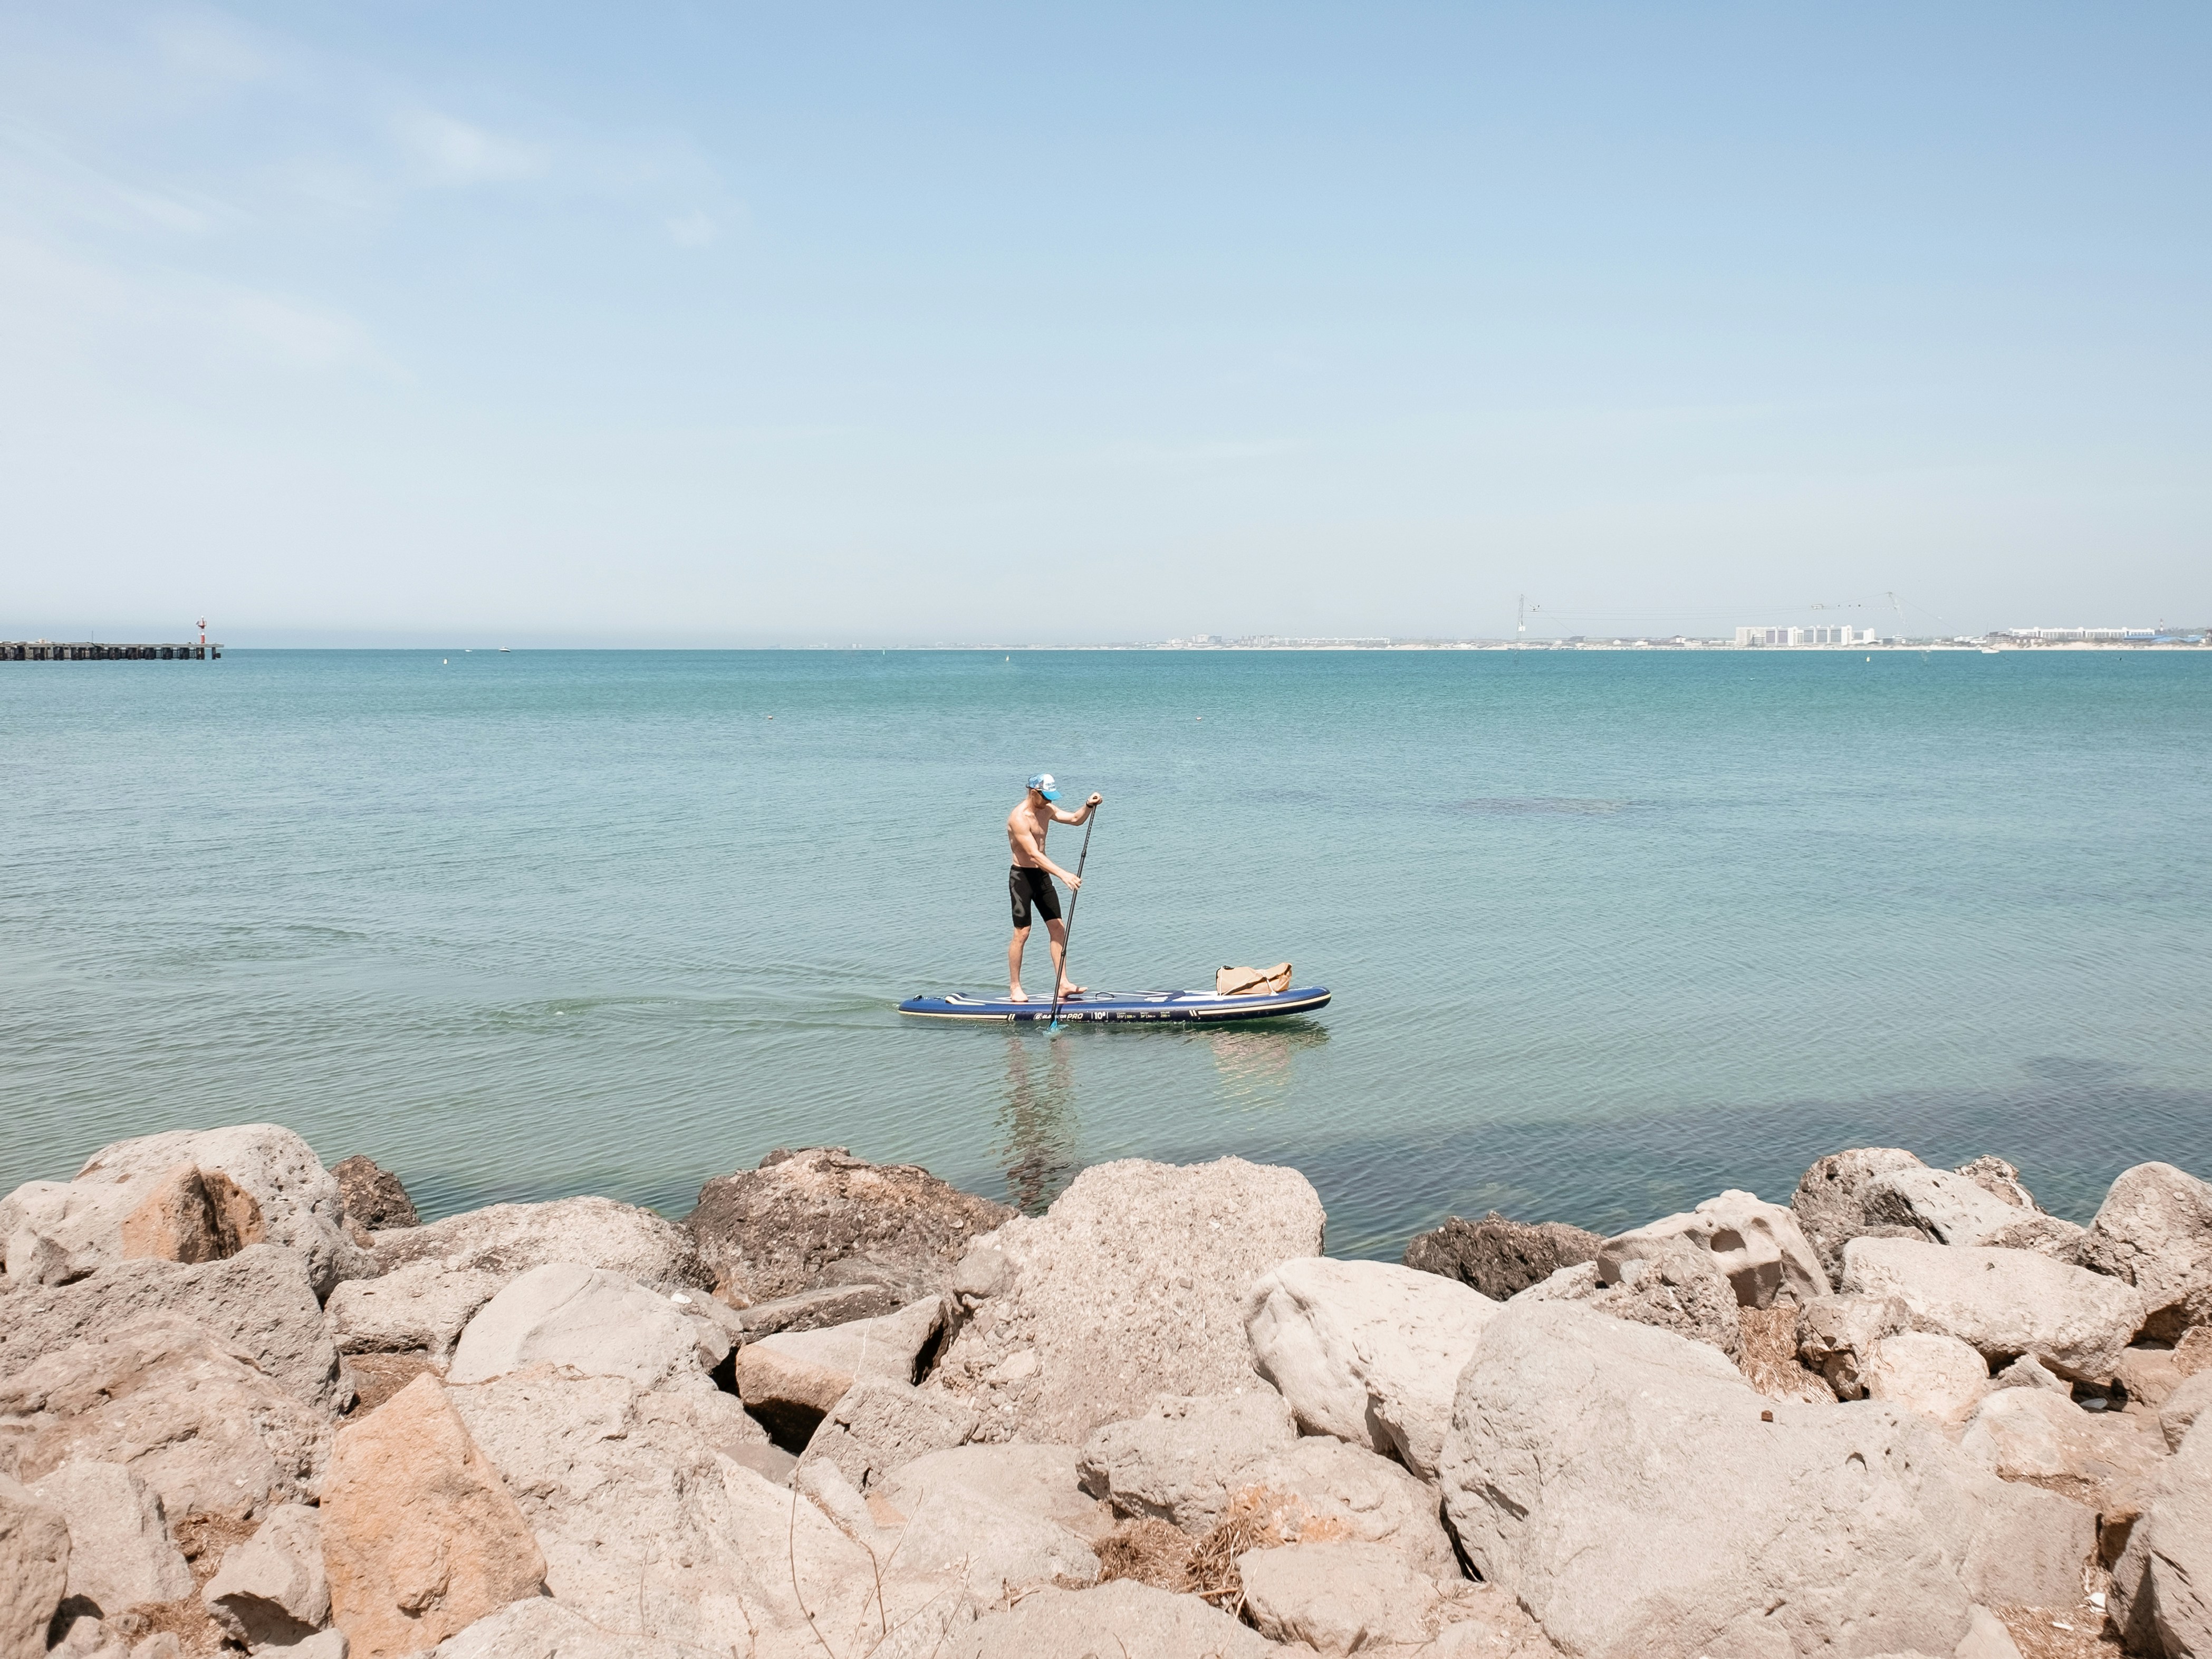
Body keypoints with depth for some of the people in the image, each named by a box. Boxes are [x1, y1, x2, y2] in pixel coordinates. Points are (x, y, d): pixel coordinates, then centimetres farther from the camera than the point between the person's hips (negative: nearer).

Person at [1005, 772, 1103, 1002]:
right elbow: (1034, 854, -29)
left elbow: (1075, 819, 12)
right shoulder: (1019, 818, -22)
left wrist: (1089, 806, -10)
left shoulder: (1046, 810, 6)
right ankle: (1015, 988, 7)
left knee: (1058, 928, 3)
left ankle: (1062, 985, 6)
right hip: (1022, 877, -8)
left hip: (1042, 875, 8)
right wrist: (1063, 875, -35)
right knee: (1022, 933, -5)